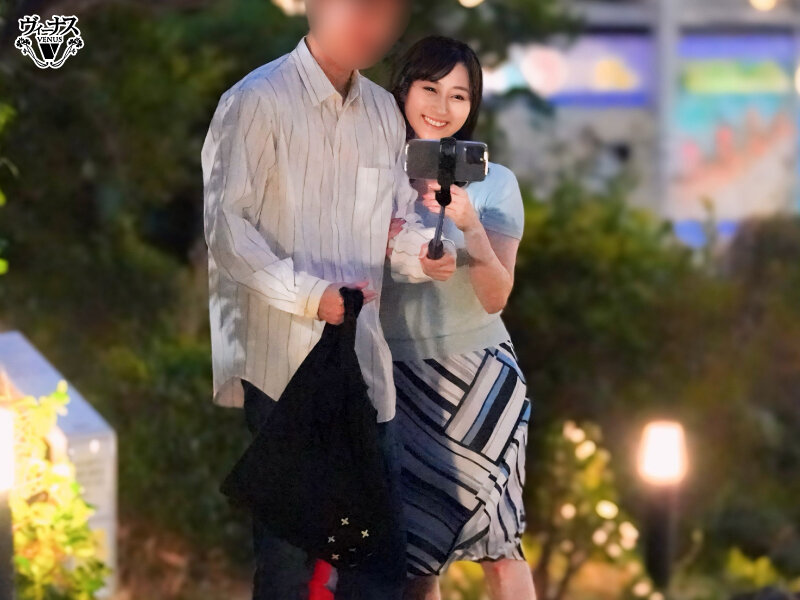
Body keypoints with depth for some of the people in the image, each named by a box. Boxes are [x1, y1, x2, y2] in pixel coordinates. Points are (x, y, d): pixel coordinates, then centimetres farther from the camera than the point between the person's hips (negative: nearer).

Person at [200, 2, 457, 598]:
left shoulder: (382, 111, 14)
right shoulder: (259, 101, -8)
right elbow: (225, 224, -11)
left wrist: (421, 252, -5)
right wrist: (307, 293, -20)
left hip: (363, 361, 6)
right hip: (282, 363, -6)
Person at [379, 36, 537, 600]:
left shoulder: (495, 183, -2)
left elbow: (495, 298, -9)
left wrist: (470, 227, -24)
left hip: (477, 374, -1)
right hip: (399, 378, 1)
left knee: (497, 544, -2)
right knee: (414, 552, 2)